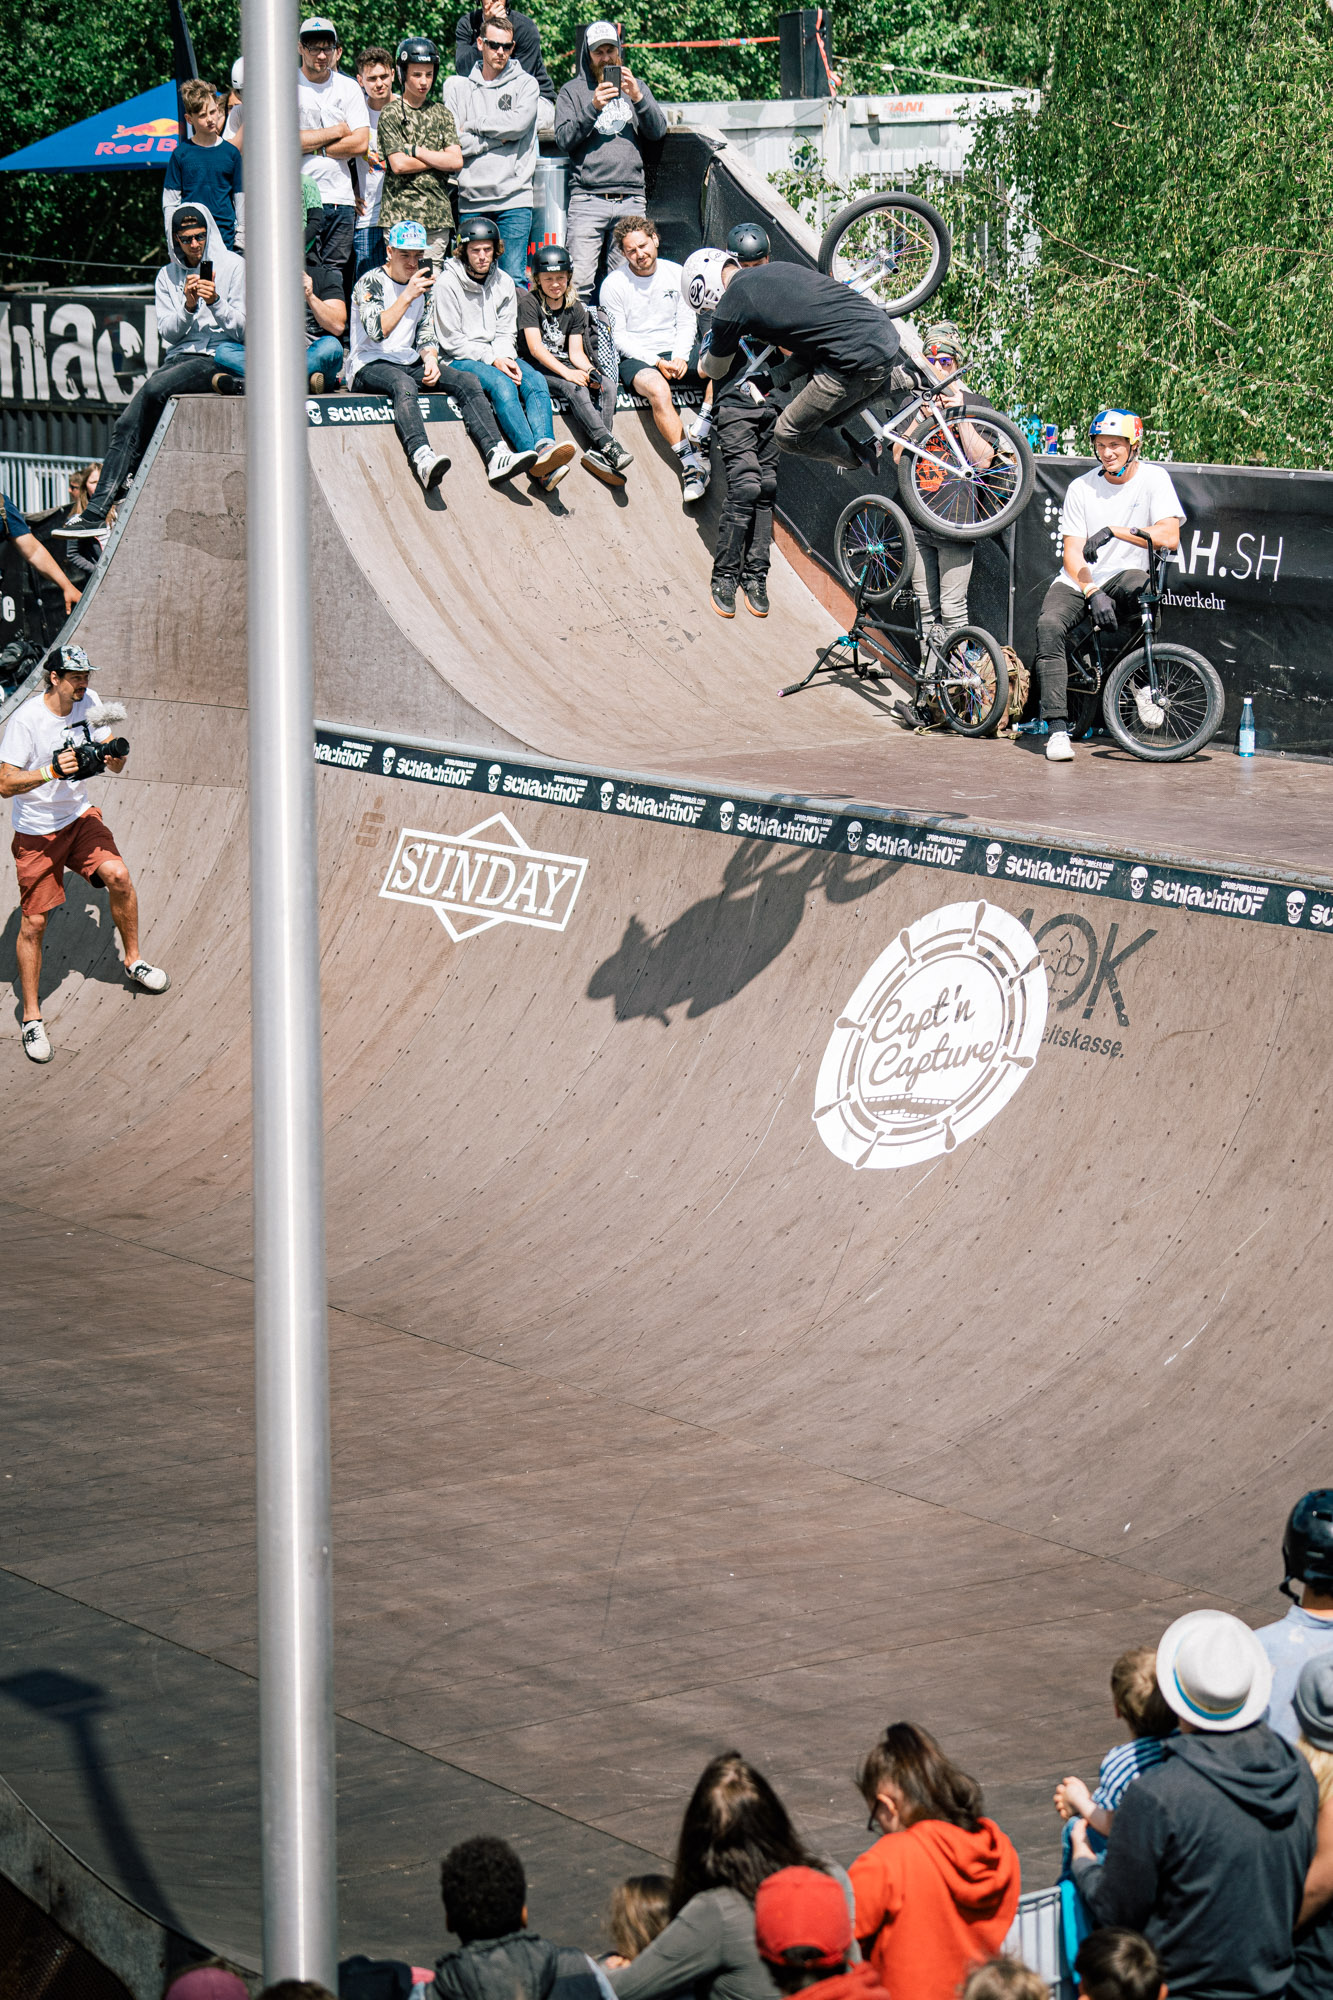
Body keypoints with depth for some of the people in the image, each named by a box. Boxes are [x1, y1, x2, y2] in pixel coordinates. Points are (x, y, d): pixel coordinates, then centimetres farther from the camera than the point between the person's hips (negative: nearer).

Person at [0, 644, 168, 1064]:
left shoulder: (88, 704, -3)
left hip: (79, 816, 4)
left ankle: (133, 961, 5)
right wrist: (52, 771, -35)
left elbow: (113, 765, 4)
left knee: (118, 876, -19)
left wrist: (114, 755, -20)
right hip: (35, 832, -4)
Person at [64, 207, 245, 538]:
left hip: (219, 358, -5)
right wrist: (188, 306, -12)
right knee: (126, 423, -16)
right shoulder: (168, 276, 15)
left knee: (153, 390, -32)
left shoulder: (233, 266, 1)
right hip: (180, 358, 5)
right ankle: (97, 513, -21)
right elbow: (168, 333, 6)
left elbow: (243, 331, -2)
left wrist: (216, 302, -19)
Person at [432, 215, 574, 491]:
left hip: (498, 356, 5)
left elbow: (506, 332, 13)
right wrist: (493, 361, -14)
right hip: (460, 360, -5)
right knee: (501, 383, -34)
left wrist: (507, 358, -10)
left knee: (535, 380, -26)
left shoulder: (504, 282, 12)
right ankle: (532, 453, -52)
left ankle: (544, 446, -49)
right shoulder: (448, 283, -5)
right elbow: (452, 341, -7)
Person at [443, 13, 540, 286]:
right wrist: (499, 138, -8)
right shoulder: (458, 86, 11)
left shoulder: (525, 84, 9)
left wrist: (472, 125, -3)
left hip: (513, 197, -2)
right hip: (470, 199, 2)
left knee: (514, 278, -7)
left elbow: (519, 123, -11)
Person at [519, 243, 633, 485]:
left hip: (565, 366, 6)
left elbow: (576, 352, 7)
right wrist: (567, 373, -26)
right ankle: (609, 445, -47)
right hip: (538, 368, -6)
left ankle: (597, 453, -37)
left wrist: (589, 371, -17)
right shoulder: (530, 303, -4)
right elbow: (535, 348, -14)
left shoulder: (575, 310, 14)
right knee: (576, 389, -34)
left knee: (608, 386, -21)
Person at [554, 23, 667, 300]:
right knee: (579, 281, -12)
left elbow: (658, 131, 5)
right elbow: (564, 140, -2)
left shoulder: (637, 87, 18)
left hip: (631, 199, 2)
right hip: (588, 198, -2)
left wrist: (638, 98, -10)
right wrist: (592, 108, -15)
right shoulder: (572, 90, 11)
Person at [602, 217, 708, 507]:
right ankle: (690, 462, -40)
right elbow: (619, 336, -5)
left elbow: (686, 322, 9)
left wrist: (680, 357, -10)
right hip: (635, 357, -4)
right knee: (658, 390, -37)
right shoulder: (614, 285, -4)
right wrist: (657, 363, -15)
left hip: (676, 351, 4)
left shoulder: (676, 274, 7)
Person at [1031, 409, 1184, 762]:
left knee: (1137, 587, -38)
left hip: (1122, 574, -2)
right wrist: (1094, 594, -21)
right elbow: (1073, 553, -4)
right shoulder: (1081, 488, 0)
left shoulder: (1153, 478, -5)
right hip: (1077, 581, 2)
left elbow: (1169, 537, -18)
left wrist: (1114, 530, -26)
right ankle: (1057, 729, -27)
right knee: (1049, 625, -28)